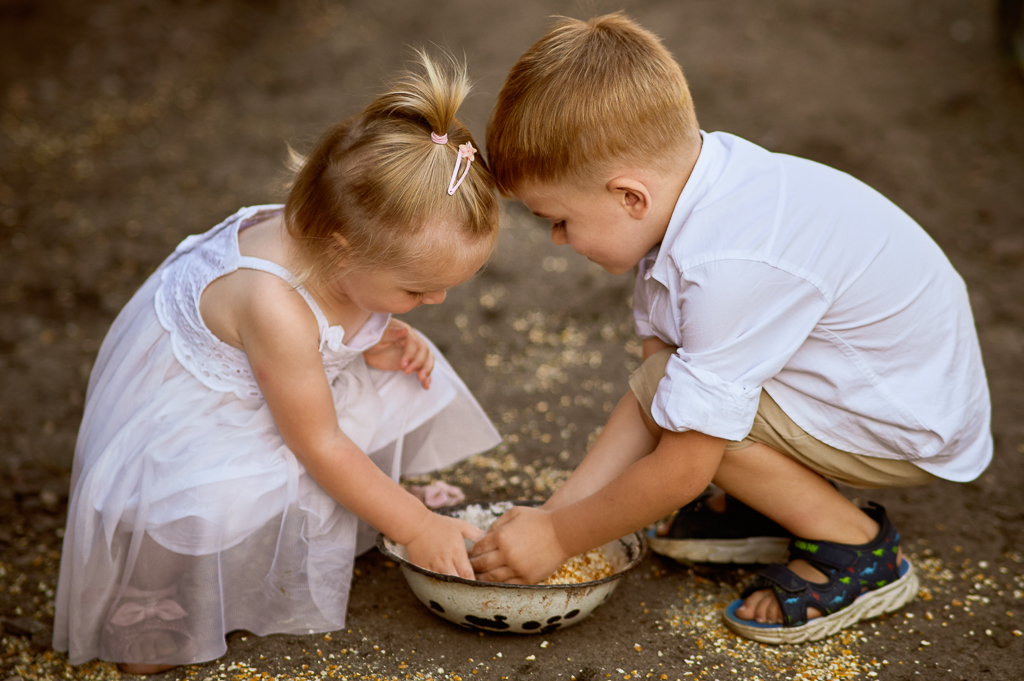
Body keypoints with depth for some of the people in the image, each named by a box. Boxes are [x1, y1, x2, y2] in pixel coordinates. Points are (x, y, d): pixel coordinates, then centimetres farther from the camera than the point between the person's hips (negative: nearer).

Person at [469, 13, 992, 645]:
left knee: (678, 399, -21)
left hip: (919, 425, -8)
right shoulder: (691, 173, -8)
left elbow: (682, 470, -26)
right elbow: (655, 372, -4)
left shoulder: (732, 268, -35)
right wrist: (551, 515, -6)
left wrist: (557, 538, -12)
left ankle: (859, 551, -4)